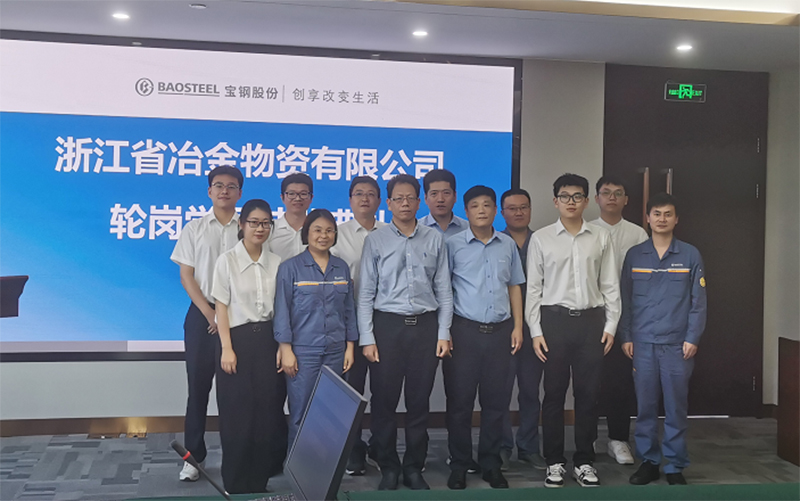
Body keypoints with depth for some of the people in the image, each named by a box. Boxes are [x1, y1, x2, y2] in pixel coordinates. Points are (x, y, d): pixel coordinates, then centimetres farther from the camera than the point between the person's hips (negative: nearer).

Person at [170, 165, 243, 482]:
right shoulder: (194, 229, 6)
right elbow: (187, 277, 2)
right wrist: (210, 314, -8)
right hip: (202, 314, 0)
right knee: (198, 385, 2)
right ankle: (193, 456, 10)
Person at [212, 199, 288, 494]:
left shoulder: (276, 263, 5)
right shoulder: (227, 261, -3)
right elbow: (221, 308, -4)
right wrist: (227, 349, -11)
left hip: (268, 339, 3)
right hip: (239, 338, -3)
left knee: (269, 410, 3)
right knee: (238, 412, 2)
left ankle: (261, 479, 18)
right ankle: (238, 484, 16)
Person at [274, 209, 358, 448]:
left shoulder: (342, 268, 10)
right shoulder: (290, 267, -1)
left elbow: (349, 309, 13)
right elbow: (282, 309, -3)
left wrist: (350, 347, 9)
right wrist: (286, 350, -8)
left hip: (335, 352, 4)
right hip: (303, 351, -3)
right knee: (301, 415, -2)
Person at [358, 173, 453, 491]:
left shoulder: (435, 240, 7)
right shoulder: (375, 240, 3)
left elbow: (444, 290, 7)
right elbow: (366, 293, 1)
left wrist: (444, 333, 1)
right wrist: (367, 339, -5)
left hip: (425, 325, 1)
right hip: (387, 324, -1)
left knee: (419, 402, 7)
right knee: (384, 402, 3)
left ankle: (414, 469, 20)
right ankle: (388, 469, 18)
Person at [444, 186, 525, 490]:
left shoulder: (508, 245, 10)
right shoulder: (453, 245, -1)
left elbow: (514, 287, 15)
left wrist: (518, 327, 8)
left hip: (500, 331, 3)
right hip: (464, 330, -3)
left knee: (496, 400, 7)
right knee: (460, 400, 2)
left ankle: (491, 465, 20)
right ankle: (459, 466, 14)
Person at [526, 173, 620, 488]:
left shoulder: (601, 238, 6)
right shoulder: (541, 238, 2)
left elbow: (610, 285, 7)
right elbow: (533, 287, 1)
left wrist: (611, 325, 1)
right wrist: (536, 331, -3)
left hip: (591, 320, 1)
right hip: (555, 319, -1)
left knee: (588, 393, 6)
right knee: (554, 393, 5)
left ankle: (584, 461, 19)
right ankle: (555, 462, 17)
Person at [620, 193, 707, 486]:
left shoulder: (690, 255, 3)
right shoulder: (634, 255, 6)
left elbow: (698, 301, 2)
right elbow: (625, 299, 8)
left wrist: (693, 338, -5)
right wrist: (625, 336, 2)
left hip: (677, 344, -1)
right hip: (642, 343, 1)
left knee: (676, 407, 4)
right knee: (645, 406, 6)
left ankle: (675, 466, 15)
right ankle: (648, 462, 18)